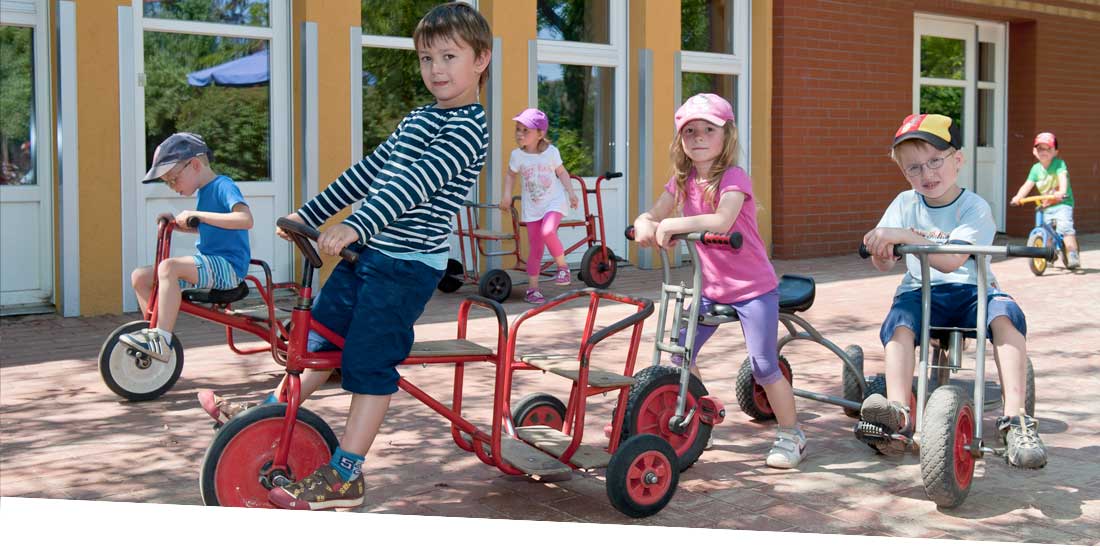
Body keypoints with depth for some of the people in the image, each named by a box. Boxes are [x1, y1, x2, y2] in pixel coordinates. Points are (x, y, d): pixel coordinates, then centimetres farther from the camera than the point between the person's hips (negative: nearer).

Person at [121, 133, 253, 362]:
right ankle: (155, 334, 7)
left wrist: (197, 215, -24)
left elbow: (245, 219, -29)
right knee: (140, 276, 2)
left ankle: (162, 341, -30)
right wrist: (177, 223, 15)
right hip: (209, 265, 10)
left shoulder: (223, 186, -10)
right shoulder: (204, 190, 17)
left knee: (168, 266, -32)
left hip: (228, 265, -10)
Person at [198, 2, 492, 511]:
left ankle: (345, 476, 4)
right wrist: (310, 214, 23)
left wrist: (355, 226, -40)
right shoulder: (420, 119, 16)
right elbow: (370, 171, 22)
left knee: (368, 361, -5)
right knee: (318, 335, 14)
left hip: (406, 265, -8)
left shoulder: (466, 128, -13)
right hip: (367, 253, 8)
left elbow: (415, 183, -28)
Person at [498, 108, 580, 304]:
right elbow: (510, 175, 11)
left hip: (554, 202, -2)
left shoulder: (551, 151, -8)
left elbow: (562, 172, 6)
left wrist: (571, 192, -3)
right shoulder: (517, 155, -6)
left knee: (548, 231, -30)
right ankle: (532, 288, 13)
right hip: (532, 207, 2)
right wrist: (507, 195, 0)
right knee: (535, 248, 2)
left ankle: (562, 265, -7)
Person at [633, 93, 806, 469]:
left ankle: (791, 435, 13)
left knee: (764, 365, -4)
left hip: (752, 287, -6)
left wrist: (672, 225, -41)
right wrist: (646, 225, -27)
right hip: (710, 287, 6)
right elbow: (655, 213, -3)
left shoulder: (733, 177, -18)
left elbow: (722, 221, -35)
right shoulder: (683, 180, 3)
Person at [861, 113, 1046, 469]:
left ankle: (1015, 419, -34)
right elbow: (883, 265, 0)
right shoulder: (905, 204, 4)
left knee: (1005, 316, -33)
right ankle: (899, 412, -37)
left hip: (970, 291, -2)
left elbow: (950, 261, -25)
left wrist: (904, 235, -34)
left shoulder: (975, 208, -8)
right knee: (900, 323, -32)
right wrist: (881, 250, -23)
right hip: (921, 291, 2)